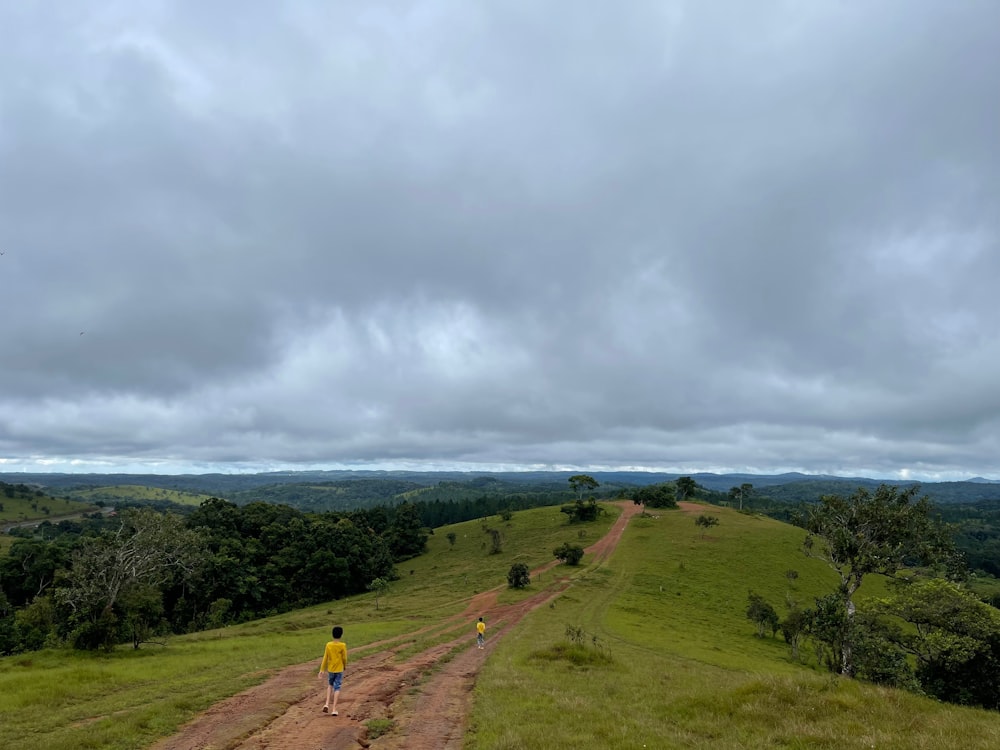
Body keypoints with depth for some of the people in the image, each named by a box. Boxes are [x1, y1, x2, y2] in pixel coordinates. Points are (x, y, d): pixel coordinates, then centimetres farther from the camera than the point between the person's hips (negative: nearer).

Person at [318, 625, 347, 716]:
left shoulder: (328, 645, -7)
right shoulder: (343, 645, -14)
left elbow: (325, 658, -4)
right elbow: (344, 658, -7)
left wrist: (322, 670, 2)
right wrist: (345, 666, 12)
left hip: (330, 669, 3)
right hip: (339, 669, -3)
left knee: (330, 685, 23)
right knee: (337, 688, 5)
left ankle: (327, 704, 7)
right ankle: (334, 709, 0)